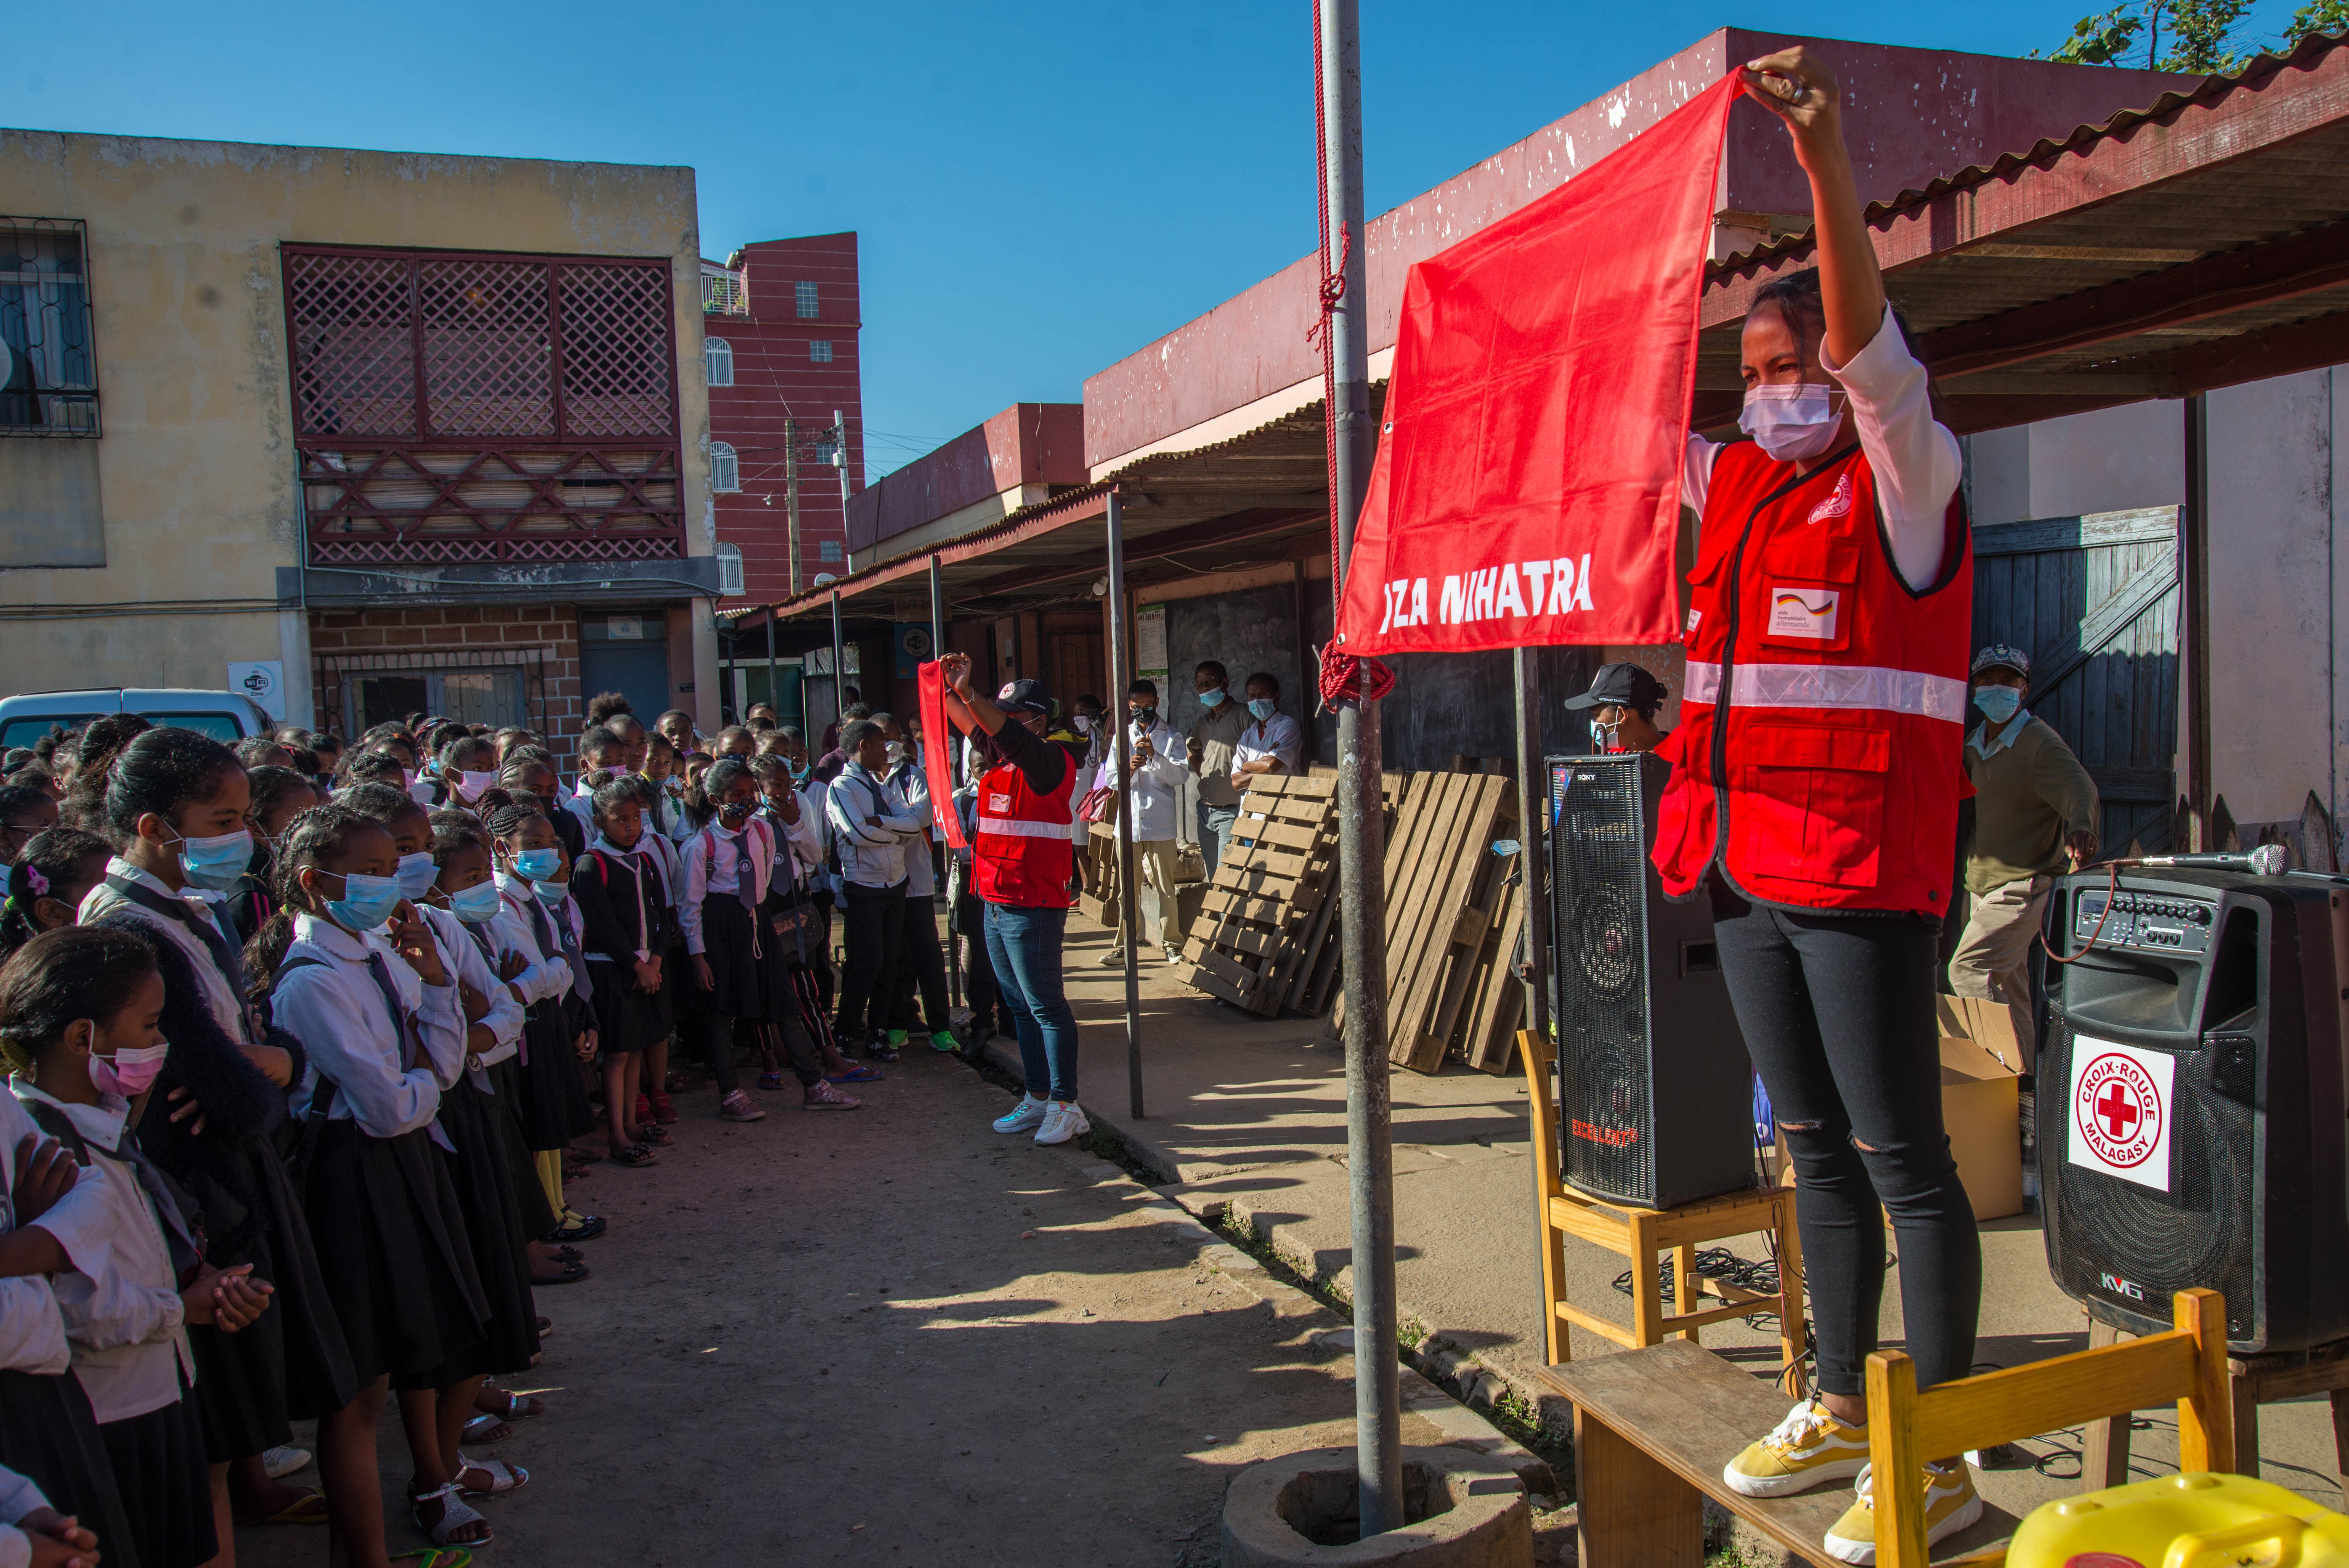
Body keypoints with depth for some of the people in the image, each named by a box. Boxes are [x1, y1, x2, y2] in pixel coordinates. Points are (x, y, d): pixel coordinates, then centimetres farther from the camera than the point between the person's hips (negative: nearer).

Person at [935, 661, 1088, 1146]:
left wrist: (967, 691, -30)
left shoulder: (1052, 763, -10)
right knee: (1020, 1006, 14)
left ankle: (1066, 1107, 1)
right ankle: (1038, 1099, 23)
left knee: (1046, 1006, -5)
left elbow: (1008, 732, -26)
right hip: (996, 904, 9)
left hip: (1033, 908, -9)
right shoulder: (1000, 763, 13)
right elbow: (972, 724, 15)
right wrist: (950, 690, -2)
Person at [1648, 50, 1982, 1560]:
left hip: (1862, 868, -7)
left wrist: (1827, 161, -33)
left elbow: (1868, 344, -22)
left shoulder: (1905, 480, -5)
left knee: (1905, 1157, -1)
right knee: (1815, 1145, 15)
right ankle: (1841, 1408, 29)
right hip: (1748, 867, 8)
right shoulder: (1737, 482, 14)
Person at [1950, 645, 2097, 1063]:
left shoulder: (2040, 742, -11)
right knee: (2008, 984, 13)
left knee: (1969, 970, -19)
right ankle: (2021, 1073, 22)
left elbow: (2078, 785, -28)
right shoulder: (1973, 744, 12)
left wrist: (2081, 825, -48)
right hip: (1982, 886, 8)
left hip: (2023, 885, -8)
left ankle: (2012, 1066, -14)